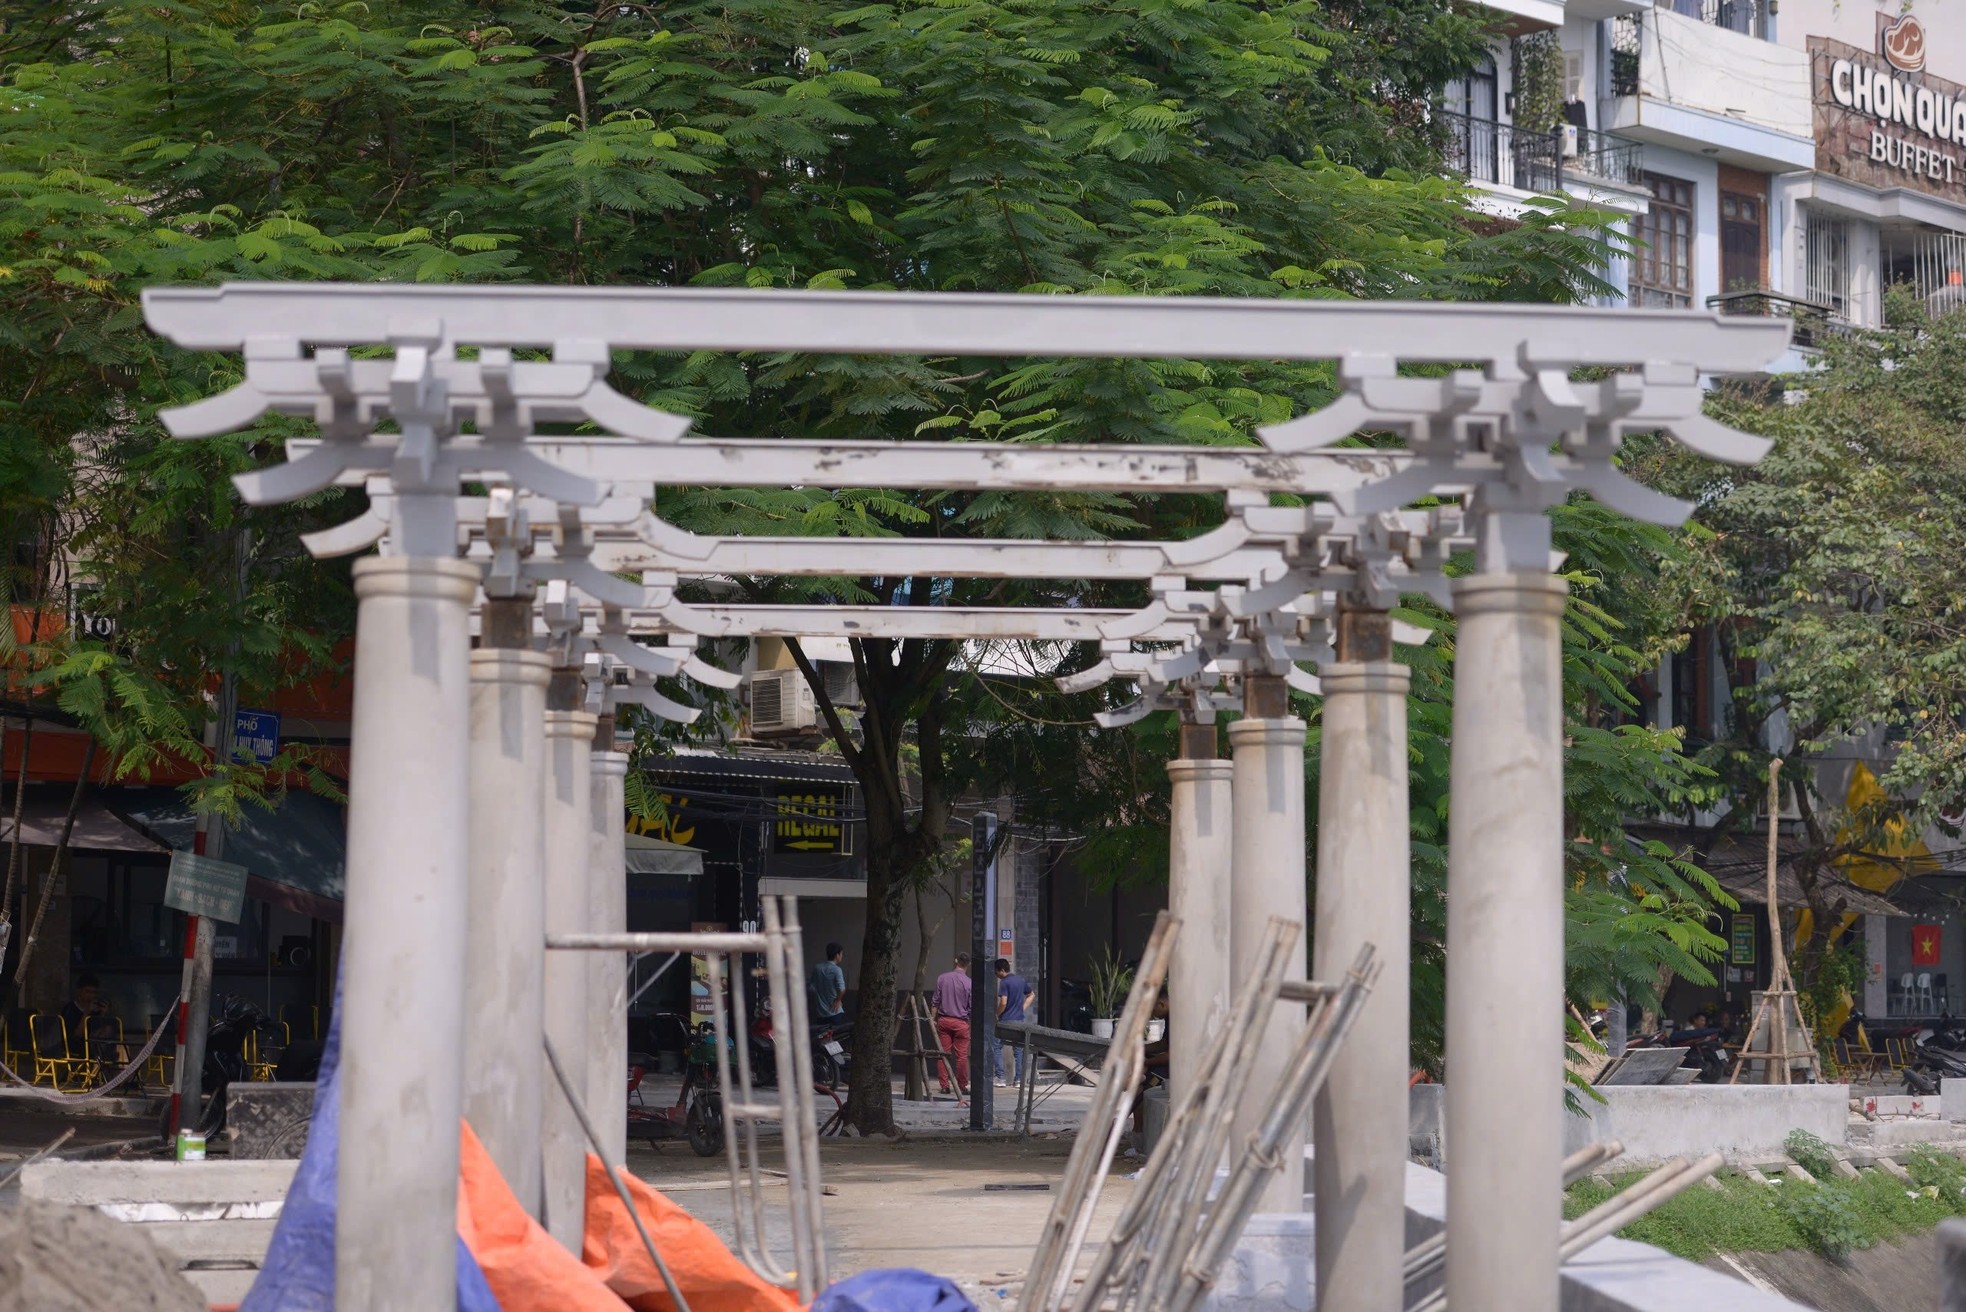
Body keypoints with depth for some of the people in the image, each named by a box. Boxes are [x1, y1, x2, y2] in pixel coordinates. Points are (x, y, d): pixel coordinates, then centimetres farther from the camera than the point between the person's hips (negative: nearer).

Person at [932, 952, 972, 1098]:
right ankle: (962, 1087, 5)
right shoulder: (968, 983, -9)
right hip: (960, 1022, -3)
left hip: (943, 1020, 3)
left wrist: (934, 1019, 11)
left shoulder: (942, 978, 0)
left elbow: (936, 1001, 3)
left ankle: (944, 1086, 6)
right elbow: (971, 1008, -5)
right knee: (961, 1056, 2)